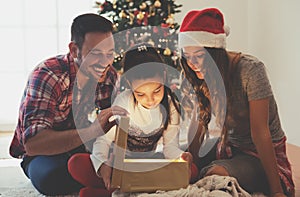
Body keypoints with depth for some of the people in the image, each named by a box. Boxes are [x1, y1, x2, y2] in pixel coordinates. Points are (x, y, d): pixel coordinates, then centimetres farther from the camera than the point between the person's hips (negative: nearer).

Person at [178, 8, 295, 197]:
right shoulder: (205, 74, -5)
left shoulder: (251, 70, -25)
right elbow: (199, 122, -1)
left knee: (216, 175, -31)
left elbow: (260, 132, -27)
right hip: (228, 146, 6)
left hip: (261, 153, -6)